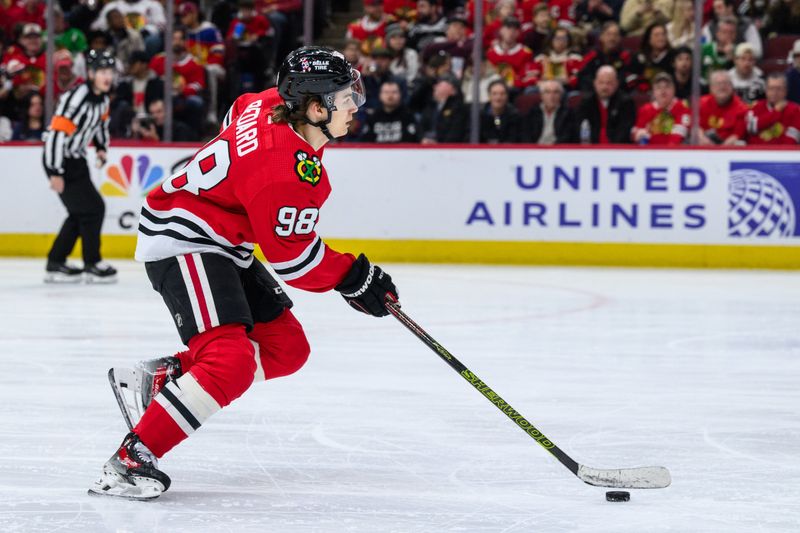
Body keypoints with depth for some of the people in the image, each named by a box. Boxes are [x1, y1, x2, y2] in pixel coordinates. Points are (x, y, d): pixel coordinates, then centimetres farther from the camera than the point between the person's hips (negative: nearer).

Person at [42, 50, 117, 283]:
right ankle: (92, 264, 2)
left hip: (76, 159, 9)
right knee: (93, 208, -9)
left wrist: (101, 147, 11)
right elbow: (58, 132, -28)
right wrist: (56, 173, -27)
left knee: (81, 212, 12)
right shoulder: (77, 98, -26)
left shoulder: (102, 97, 3)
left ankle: (56, 263, 20)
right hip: (59, 160, -9)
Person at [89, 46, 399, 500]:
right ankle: (129, 461, -23)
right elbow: (292, 257, -22)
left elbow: (240, 111, 21)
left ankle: (165, 376, 18)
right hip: (182, 241, -11)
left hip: (224, 245, 11)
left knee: (286, 349, 10)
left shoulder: (276, 105, -3)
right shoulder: (284, 168, -29)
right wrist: (354, 278, -10)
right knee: (230, 361, -26)